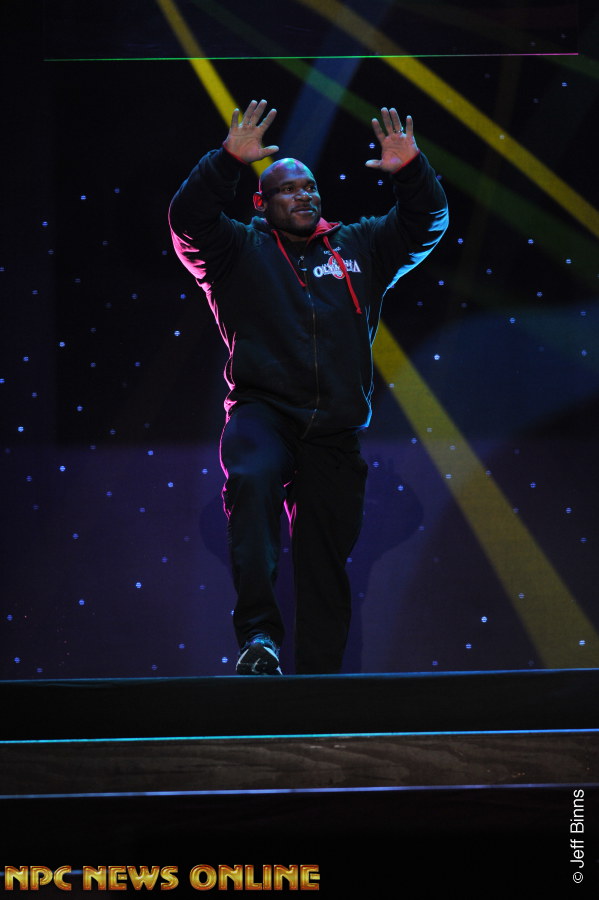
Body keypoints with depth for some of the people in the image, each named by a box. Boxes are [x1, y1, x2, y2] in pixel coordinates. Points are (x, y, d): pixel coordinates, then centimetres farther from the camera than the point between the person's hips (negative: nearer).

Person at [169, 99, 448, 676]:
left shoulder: (357, 249, 19)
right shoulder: (240, 251, 9)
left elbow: (426, 224, 16)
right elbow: (189, 220, -7)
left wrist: (410, 171, -4)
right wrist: (229, 160, -20)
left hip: (334, 433, 4)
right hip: (262, 411, -4)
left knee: (327, 561, 5)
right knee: (251, 478, -37)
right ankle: (258, 630, -40)